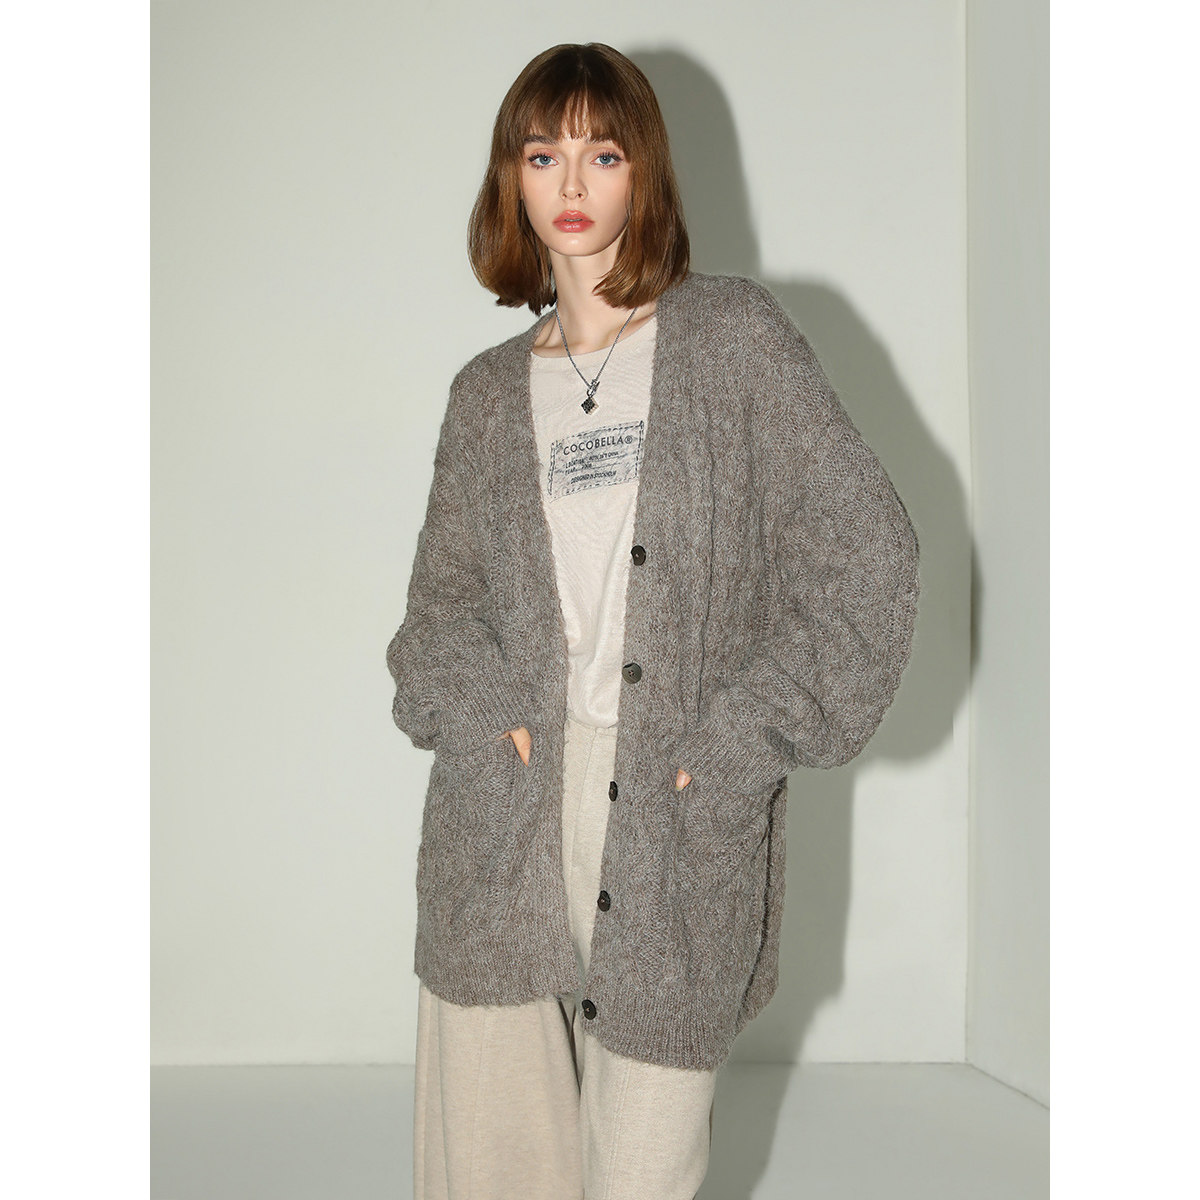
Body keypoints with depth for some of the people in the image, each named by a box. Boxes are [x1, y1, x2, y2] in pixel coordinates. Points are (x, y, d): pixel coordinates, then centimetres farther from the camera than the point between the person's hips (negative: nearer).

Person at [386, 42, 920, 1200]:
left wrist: (745, 737, -8)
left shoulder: (733, 336, 1)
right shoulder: (488, 392, 12)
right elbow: (441, 597, 15)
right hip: (506, 816, 3)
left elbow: (866, 550, -3)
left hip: (679, 823, -3)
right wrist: (478, 708, -6)